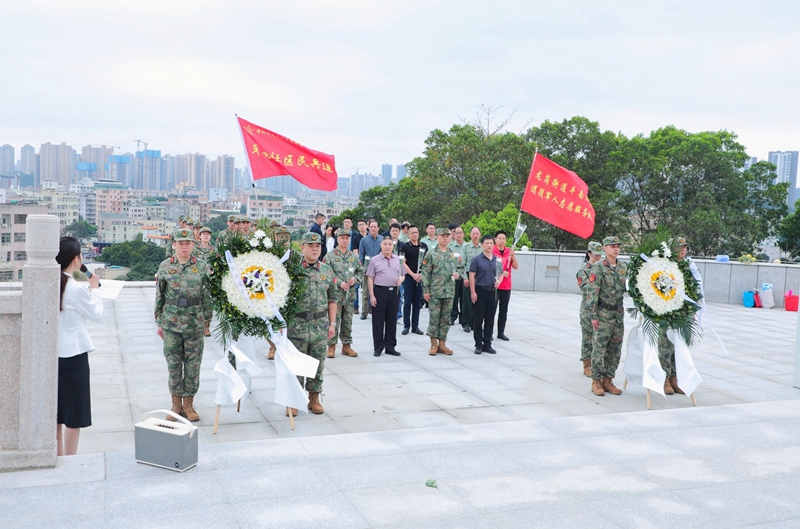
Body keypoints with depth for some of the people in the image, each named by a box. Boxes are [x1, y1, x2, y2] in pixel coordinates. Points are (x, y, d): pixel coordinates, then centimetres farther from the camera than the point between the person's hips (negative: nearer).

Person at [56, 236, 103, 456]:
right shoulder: (77, 288, -17)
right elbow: (96, 315, -5)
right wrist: (94, 288, 6)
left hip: (52, 353, 7)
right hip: (73, 354, -7)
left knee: (56, 412, 16)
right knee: (75, 414, 5)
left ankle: (59, 459, 26)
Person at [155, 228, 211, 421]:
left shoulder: (202, 267, -1)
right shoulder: (164, 267, 1)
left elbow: (207, 296, 4)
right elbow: (159, 296, 5)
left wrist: (207, 320, 2)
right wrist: (159, 322, 5)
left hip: (194, 323, 0)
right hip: (171, 323, 0)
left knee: (193, 364, 5)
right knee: (173, 363, 7)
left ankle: (188, 404, 17)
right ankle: (176, 404, 18)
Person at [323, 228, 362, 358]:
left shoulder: (354, 256, 11)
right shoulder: (330, 256, -3)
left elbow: (361, 271, 18)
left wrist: (355, 279, -2)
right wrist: (339, 283, -16)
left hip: (350, 293, 4)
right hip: (336, 293, -4)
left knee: (348, 321, 10)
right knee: (334, 320, -3)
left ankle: (346, 345, 19)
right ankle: (331, 346, 6)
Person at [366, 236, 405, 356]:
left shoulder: (398, 260, 10)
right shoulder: (375, 260, 1)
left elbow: (402, 274, 18)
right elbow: (370, 278, -1)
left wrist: (401, 280, -7)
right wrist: (372, 295, -7)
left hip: (394, 291, 3)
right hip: (380, 291, -3)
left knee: (392, 319, 9)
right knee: (378, 320, 1)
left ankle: (390, 346, 17)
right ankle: (378, 347, 10)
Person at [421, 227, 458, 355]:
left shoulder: (452, 255, 11)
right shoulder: (431, 254, -3)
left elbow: (455, 269, 21)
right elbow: (425, 273, -5)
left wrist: (456, 274, -4)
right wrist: (425, 290, -10)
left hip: (449, 292, 4)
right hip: (435, 291, -4)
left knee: (446, 318, 7)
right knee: (434, 317, -1)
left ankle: (442, 344, 15)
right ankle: (434, 344, 7)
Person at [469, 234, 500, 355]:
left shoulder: (497, 259, 9)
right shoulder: (476, 259, -4)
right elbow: (472, 276, -6)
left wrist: (499, 281, -5)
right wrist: (473, 292, -12)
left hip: (493, 292, 4)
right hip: (480, 291, -4)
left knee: (490, 320, 9)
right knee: (478, 320, 2)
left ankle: (487, 344, 18)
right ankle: (478, 345, 10)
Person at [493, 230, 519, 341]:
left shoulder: (509, 252, 9)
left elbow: (516, 267, 5)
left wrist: (513, 255, -10)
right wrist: (500, 273, -17)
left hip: (506, 286, 5)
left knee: (503, 311, 9)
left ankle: (501, 332, 16)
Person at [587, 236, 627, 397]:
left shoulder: (623, 267, 9)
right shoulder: (598, 267, -9)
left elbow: (626, 288, 19)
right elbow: (593, 293, -12)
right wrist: (594, 316, -15)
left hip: (619, 313, 6)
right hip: (603, 314, -6)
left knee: (615, 350, 9)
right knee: (599, 348, -2)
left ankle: (608, 379, 18)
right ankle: (596, 381, 7)